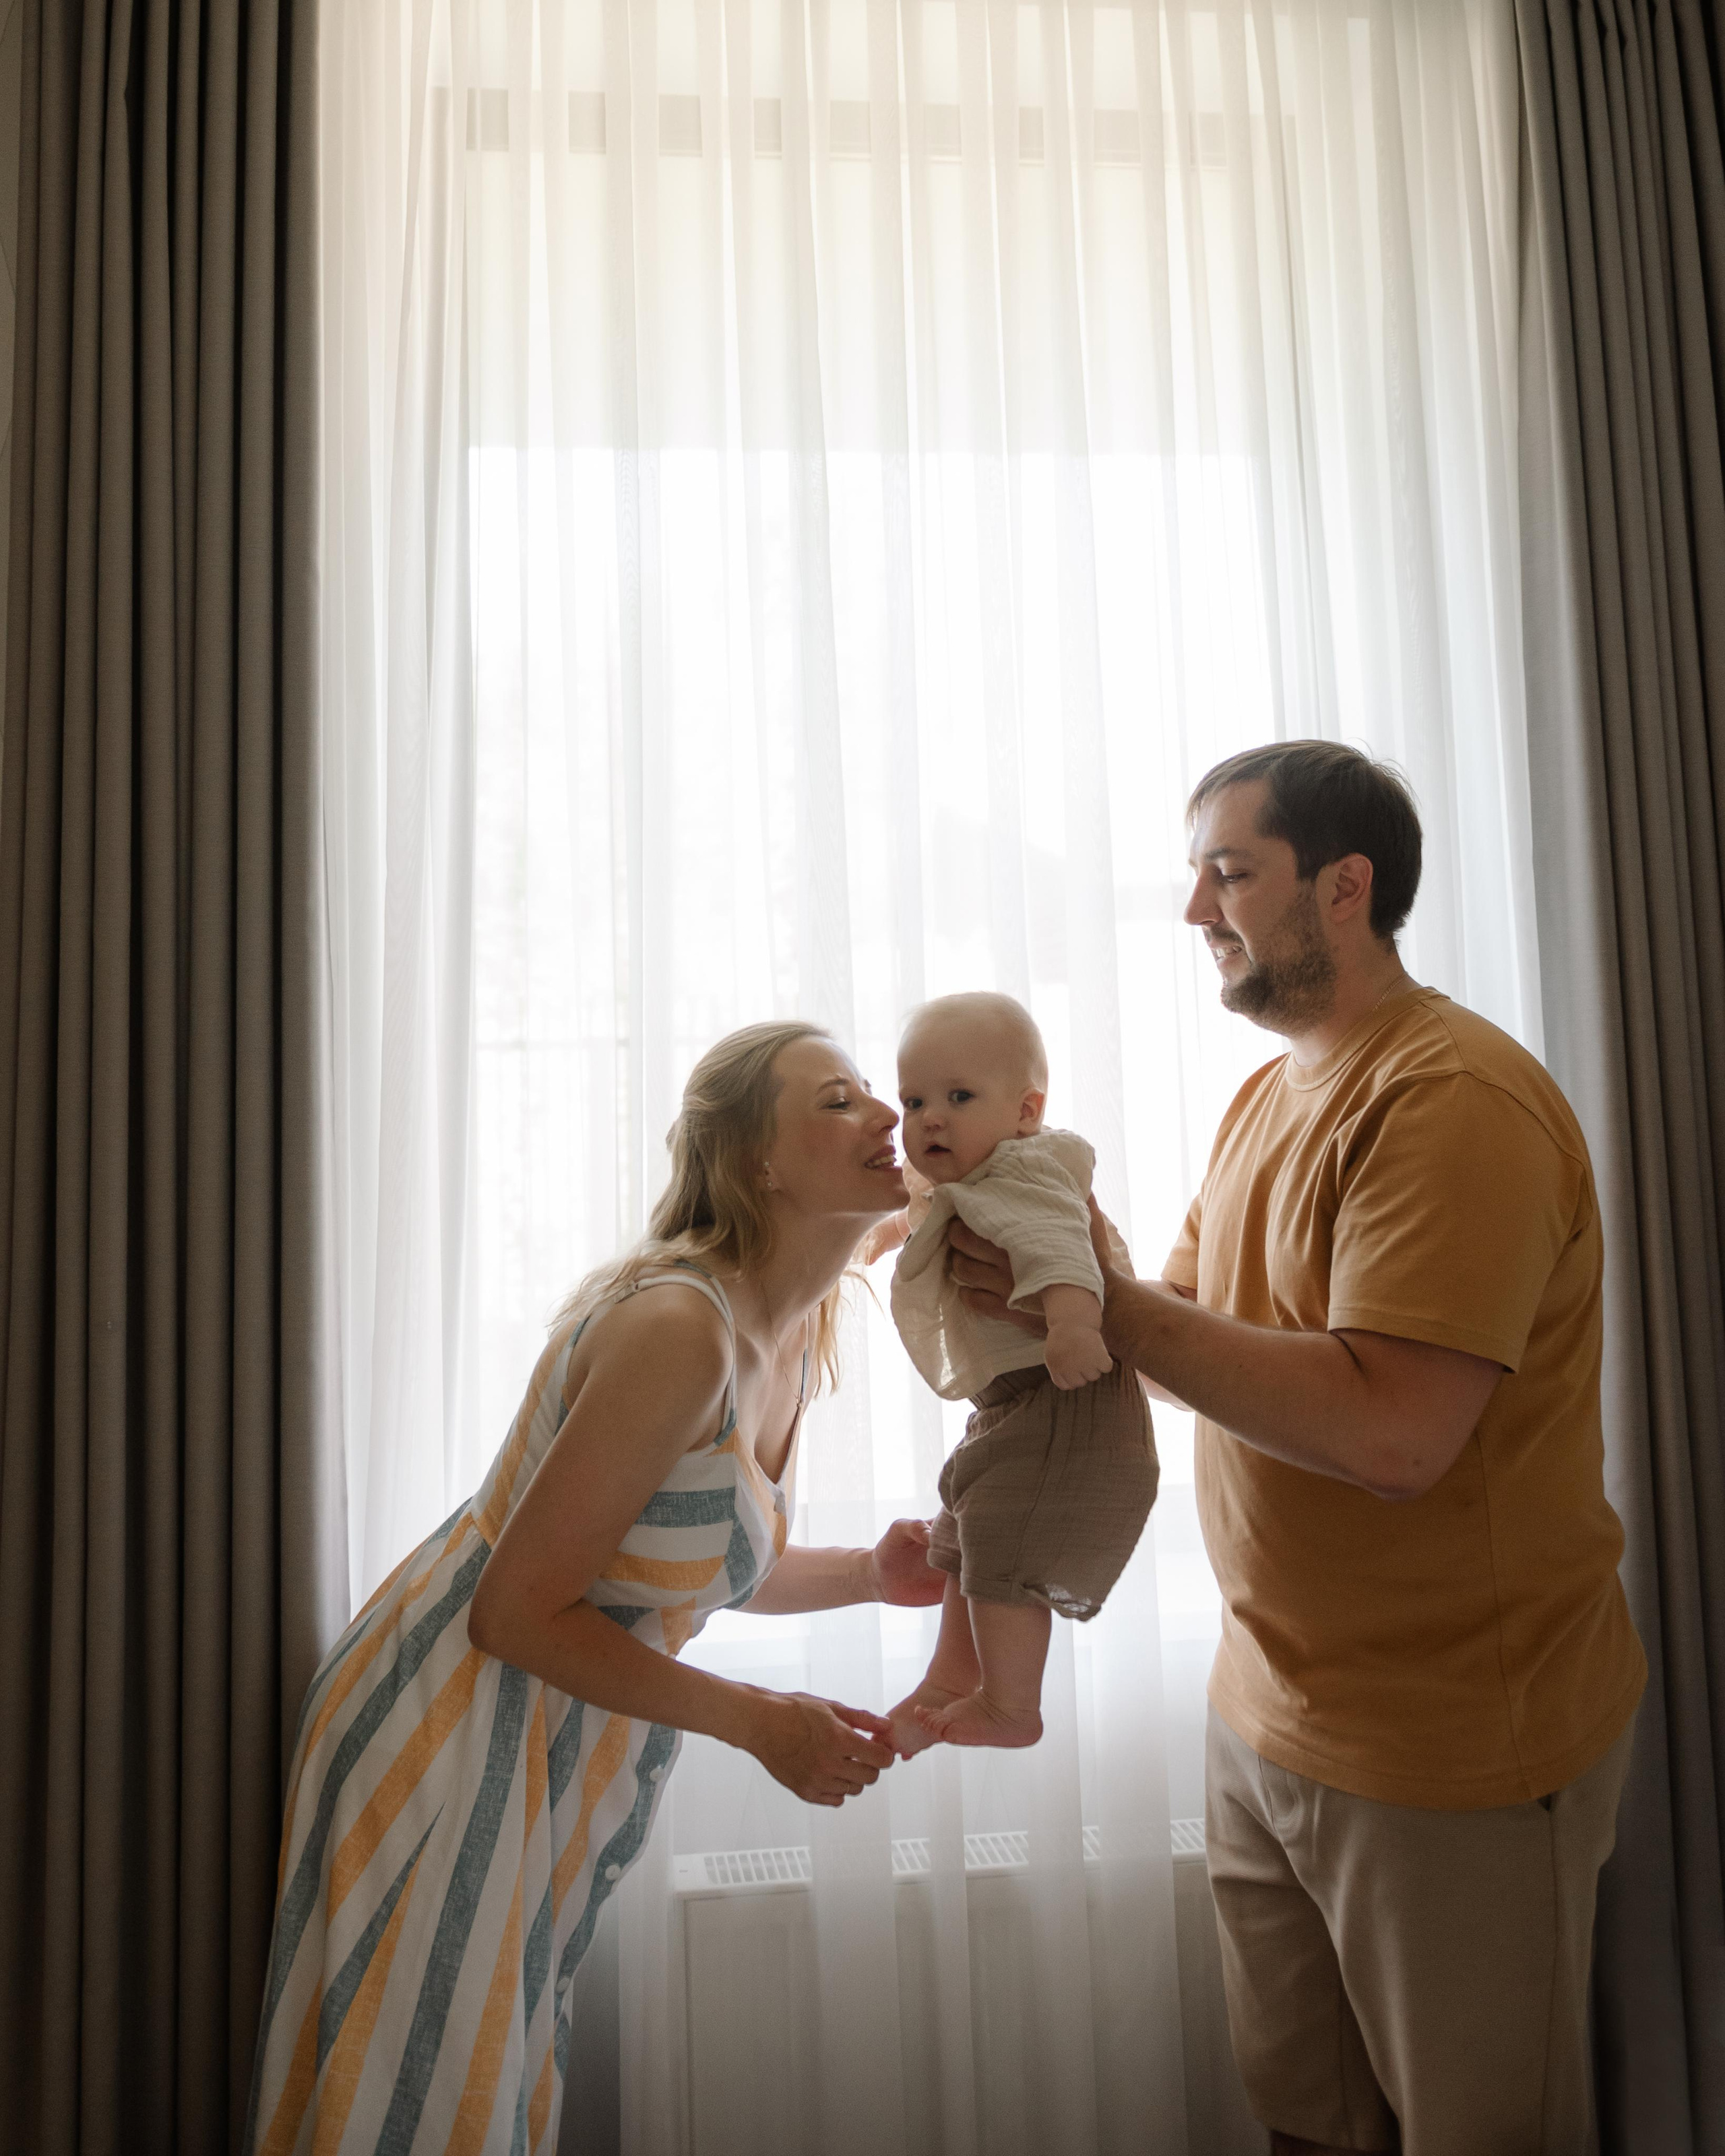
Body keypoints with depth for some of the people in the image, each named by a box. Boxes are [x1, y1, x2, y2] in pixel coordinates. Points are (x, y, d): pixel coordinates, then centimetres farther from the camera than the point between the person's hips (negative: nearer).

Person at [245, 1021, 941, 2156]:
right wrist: (759, 1721, -19)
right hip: (457, 1727, -8)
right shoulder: (676, 1327, -29)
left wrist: (869, 1573, -6)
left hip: (575, 1747, 9)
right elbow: (518, 1611, -25)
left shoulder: (796, 1328, 0)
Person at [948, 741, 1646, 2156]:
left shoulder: (1456, 1098, -22)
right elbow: (1197, 1334, 10)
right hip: (1268, 1710, 8)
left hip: (1454, 1748, -8)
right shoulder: (1267, 1097, 9)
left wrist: (1102, 1300, -25)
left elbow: (1389, 1430, -31)